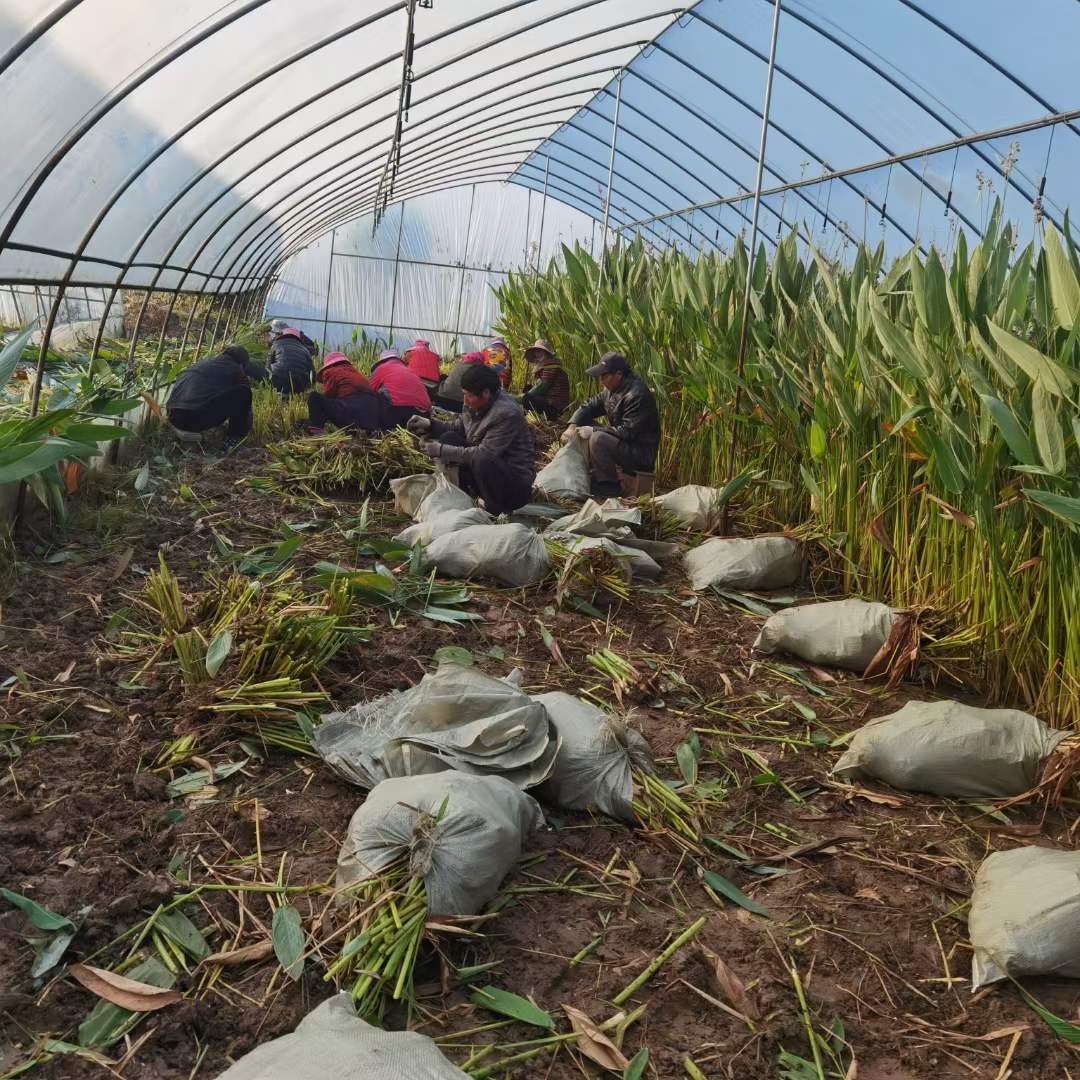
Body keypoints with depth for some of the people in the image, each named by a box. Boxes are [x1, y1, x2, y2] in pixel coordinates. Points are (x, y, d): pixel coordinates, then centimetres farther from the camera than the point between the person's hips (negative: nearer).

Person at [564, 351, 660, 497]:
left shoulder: (637, 395, -24)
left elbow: (627, 431, -28)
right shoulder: (611, 390, 5)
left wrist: (593, 431, -23)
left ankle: (610, 486, -17)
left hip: (641, 454, -10)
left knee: (598, 439, -30)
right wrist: (572, 427, -7)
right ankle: (592, 477, 11)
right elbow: (589, 406, 11)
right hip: (623, 444, 10)